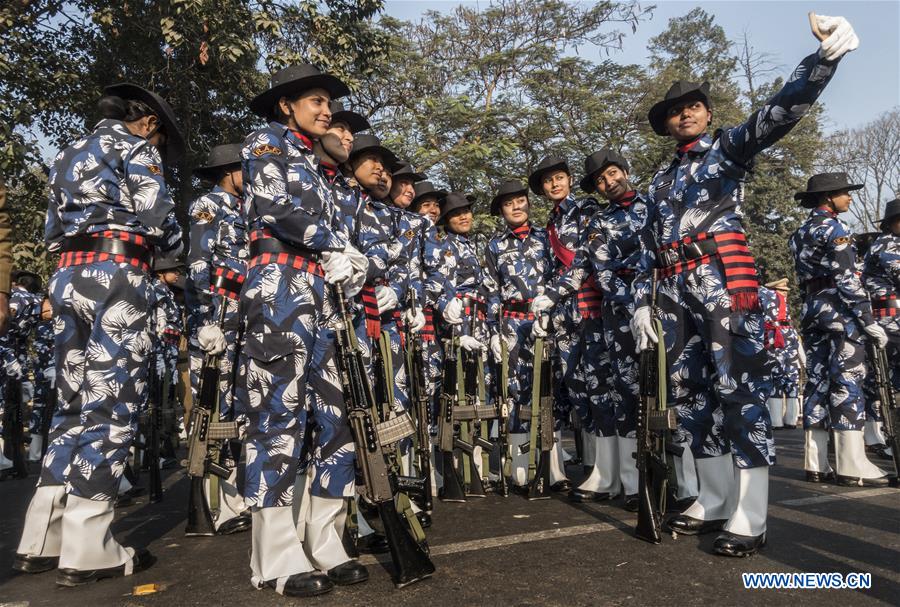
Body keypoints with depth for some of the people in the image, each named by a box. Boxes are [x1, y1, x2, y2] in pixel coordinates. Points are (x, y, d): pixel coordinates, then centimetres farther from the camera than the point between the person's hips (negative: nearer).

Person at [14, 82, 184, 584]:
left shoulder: (70, 155, 28)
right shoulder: (135, 145, 4)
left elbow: (54, 227, 24)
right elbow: (157, 218, -7)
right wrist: (175, 247, 12)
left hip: (68, 276, 8)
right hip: (117, 274, -8)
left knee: (76, 403, 10)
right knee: (114, 406, -7)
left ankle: (43, 541, 12)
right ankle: (88, 550, -4)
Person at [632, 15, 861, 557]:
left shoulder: (729, 147, 11)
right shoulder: (662, 180, 24)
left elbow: (778, 113, -9)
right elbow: (650, 247, 20)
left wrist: (823, 57, -25)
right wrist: (642, 303, 10)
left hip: (725, 282, -6)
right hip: (677, 293, 6)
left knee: (740, 391, -9)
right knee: (691, 394, 7)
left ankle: (750, 520, -4)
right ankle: (716, 502, 18)